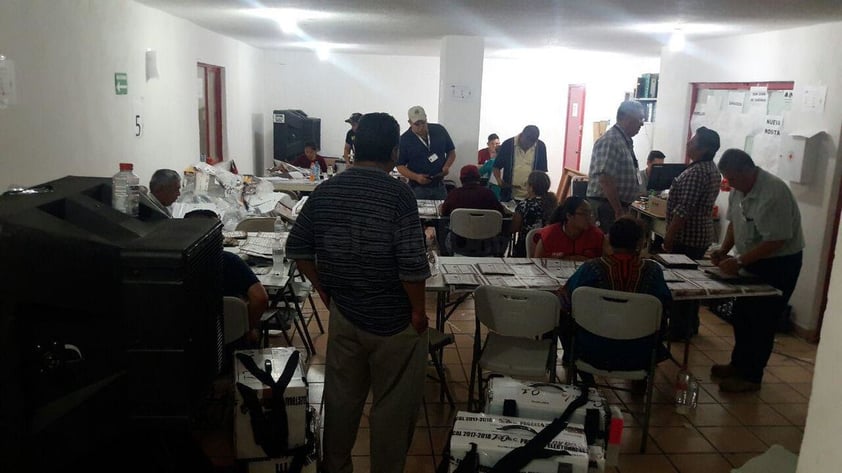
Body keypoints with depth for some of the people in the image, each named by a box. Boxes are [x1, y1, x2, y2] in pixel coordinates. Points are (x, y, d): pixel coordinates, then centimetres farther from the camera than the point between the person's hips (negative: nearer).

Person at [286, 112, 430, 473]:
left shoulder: (325, 191, 0)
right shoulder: (398, 195, -17)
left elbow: (297, 247, 6)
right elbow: (412, 265, -22)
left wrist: (324, 289, 14)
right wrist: (419, 311, -8)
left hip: (343, 313, 6)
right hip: (393, 321, -5)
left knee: (341, 397, 20)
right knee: (393, 405, 11)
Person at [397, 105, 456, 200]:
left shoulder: (440, 130, 1)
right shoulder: (404, 140, -5)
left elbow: (451, 151, 12)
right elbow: (400, 166, -3)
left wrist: (447, 166, -8)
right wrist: (416, 177, -19)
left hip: (439, 186, 3)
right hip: (418, 188, -3)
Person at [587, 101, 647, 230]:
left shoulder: (625, 141, 14)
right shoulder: (610, 141, -16)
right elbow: (605, 179, -25)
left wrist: (622, 209, 20)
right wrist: (619, 211, -24)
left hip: (618, 205, 10)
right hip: (606, 206, -10)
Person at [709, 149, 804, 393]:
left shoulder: (774, 193, -28)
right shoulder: (738, 189, -1)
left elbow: (775, 241, -28)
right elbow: (734, 222, 12)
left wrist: (738, 262, -27)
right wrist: (723, 250, -2)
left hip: (780, 264, -8)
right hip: (752, 260, 8)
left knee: (761, 320, 0)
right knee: (741, 314, 15)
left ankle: (751, 376, 12)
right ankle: (739, 363, 31)